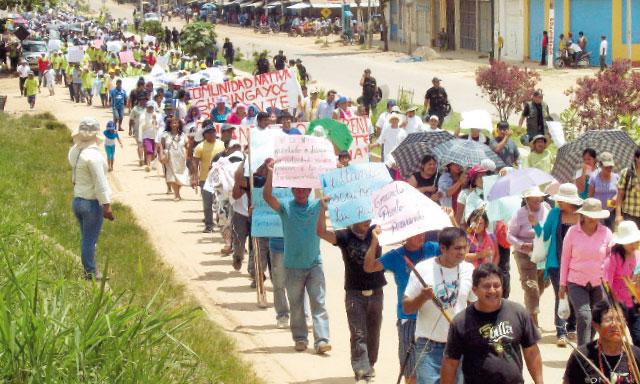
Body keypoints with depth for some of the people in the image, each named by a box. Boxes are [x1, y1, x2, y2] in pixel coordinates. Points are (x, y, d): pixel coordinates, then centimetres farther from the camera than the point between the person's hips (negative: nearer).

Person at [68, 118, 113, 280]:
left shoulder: (75, 151, 3)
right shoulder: (93, 154, -21)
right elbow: (100, 183, -19)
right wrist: (107, 205, -14)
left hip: (77, 200, 8)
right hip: (92, 202, -8)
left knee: (86, 239, 16)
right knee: (90, 240, 0)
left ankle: (89, 271, 23)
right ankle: (90, 273, 6)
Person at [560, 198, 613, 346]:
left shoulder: (606, 233, 0)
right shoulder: (573, 232, -3)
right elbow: (565, 258, 4)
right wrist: (562, 284, 4)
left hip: (598, 283, 2)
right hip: (576, 283, -2)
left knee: (594, 320, 10)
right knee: (584, 316, -17)